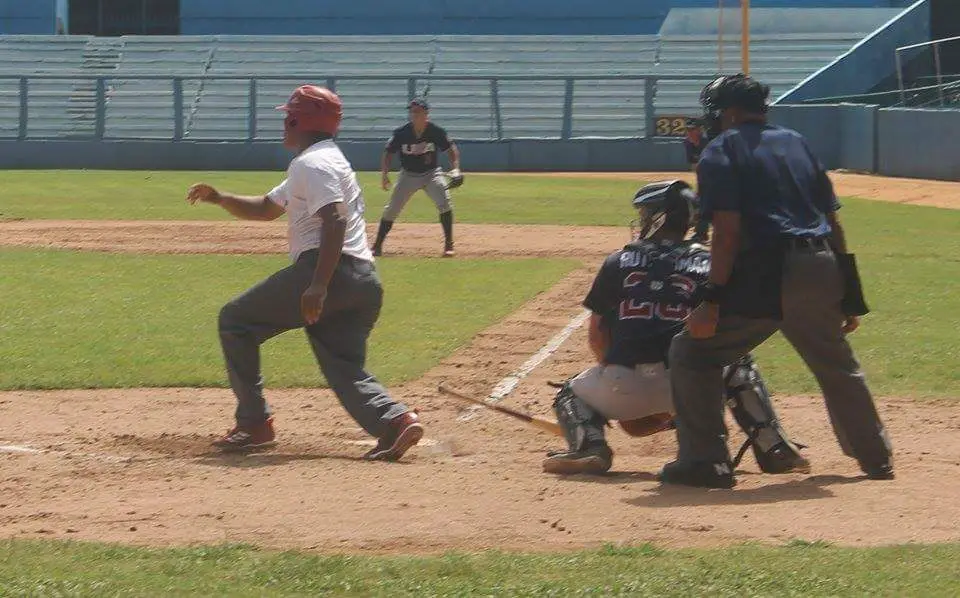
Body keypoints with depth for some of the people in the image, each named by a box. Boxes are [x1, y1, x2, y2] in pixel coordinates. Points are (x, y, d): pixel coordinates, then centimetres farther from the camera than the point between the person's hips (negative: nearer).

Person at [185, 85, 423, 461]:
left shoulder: (313, 164, -6)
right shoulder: (326, 161, 28)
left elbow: (335, 222, -21)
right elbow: (265, 209, 35)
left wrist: (319, 285, -28)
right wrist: (219, 199, 22)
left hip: (330, 272, -10)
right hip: (364, 282, 10)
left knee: (235, 320, 4)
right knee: (346, 368, 7)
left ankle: (254, 424, 1)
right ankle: (394, 421, -20)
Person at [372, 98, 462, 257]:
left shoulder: (436, 132, -16)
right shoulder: (401, 133, -15)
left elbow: (451, 148, -2)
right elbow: (388, 152, -3)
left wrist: (455, 169, -16)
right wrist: (384, 174, -14)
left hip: (431, 173, -1)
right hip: (408, 175, 1)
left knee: (444, 203, -21)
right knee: (392, 209, -2)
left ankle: (449, 244, -13)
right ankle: (377, 246, 10)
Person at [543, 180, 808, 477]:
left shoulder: (618, 262, 13)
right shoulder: (708, 265, 13)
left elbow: (597, 334, 15)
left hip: (624, 385, -1)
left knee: (571, 394, 30)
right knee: (741, 369, 31)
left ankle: (590, 447, -2)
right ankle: (773, 449, 15)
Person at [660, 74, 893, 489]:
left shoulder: (720, 152, 1)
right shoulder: (797, 143, 20)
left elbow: (728, 231, -12)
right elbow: (833, 222, 16)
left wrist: (712, 299, -14)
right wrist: (850, 293, 19)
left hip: (766, 275, -6)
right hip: (822, 271, 6)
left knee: (693, 353, 7)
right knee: (837, 365, 27)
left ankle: (705, 462, 1)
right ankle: (876, 458, 36)